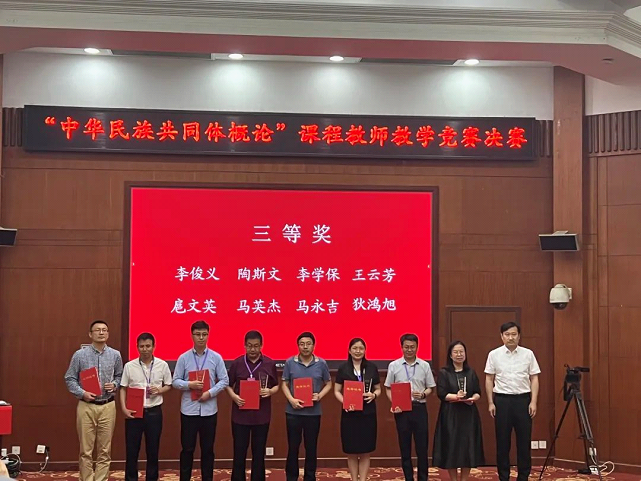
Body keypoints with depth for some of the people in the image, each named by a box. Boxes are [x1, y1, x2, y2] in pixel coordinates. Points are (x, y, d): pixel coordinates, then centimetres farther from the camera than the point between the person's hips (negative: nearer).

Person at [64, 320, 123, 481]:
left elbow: (120, 376, 15)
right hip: (86, 406, -2)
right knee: (86, 450, 2)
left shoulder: (115, 355, 4)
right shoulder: (79, 355, -2)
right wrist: (82, 393, -12)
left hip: (108, 406, 2)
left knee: (105, 450, 6)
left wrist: (114, 384, -6)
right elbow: (70, 378, 2)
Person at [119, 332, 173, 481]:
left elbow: (168, 385, 9)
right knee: (131, 449, 4)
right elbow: (123, 389, 4)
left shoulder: (162, 365, 0)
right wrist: (124, 408, -7)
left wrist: (160, 390, -12)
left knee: (153, 449, 8)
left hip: (154, 412, 0)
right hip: (134, 412, 0)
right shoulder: (129, 366, 0)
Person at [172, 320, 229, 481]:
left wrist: (210, 393, -12)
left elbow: (224, 380, 1)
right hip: (189, 409, -1)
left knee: (207, 449, 10)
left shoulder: (216, 357, 0)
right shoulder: (183, 358, -1)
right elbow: (175, 381, 1)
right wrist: (189, 385, -17)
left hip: (209, 409, 1)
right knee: (187, 448, 5)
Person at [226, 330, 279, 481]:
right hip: (240, 415, -1)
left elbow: (276, 386, 8)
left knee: (259, 454, 9)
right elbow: (228, 385, 7)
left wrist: (270, 391, -14)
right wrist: (233, 396, -13)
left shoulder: (270, 364, 0)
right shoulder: (237, 363, -1)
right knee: (239, 453, 5)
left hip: (261, 415, 1)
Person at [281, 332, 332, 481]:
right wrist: (291, 400, -13)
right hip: (293, 411, 0)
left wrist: (319, 396, -10)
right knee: (293, 447, 8)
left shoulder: (321, 364, -1)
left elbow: (328, 384, 8)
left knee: (311, 447, 9)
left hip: (313, 412, 1)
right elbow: (284, 384, 3)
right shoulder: (290, 362, -2)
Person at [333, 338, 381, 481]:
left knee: (365, 452, 5)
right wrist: (344, 402, -16)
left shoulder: (372, 367, 4)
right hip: (349, 414, -1)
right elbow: (337, 391, 2)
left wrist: (374, 395, -11)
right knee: (351, 452, 5)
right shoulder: (343, 368, 1)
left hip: (368, 413, 1)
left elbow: (378, 389, 11)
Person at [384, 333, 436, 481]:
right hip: (401, 409, 0)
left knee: (422, 446, 3)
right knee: (404, 446, 7)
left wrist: (423, 394, -13)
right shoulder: (394, 365, 2)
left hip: (419, 408, 0)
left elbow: (430, 388, 8)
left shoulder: (425, 365, 3)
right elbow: (388, 388, 5)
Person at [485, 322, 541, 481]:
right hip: (502, 399, 0)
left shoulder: (528, 354, 2)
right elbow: (489, 380, 4)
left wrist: (533, 402, -5)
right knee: (502, 441, 6)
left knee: (524, 440, 5)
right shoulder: (494, 354, 1)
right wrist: (491, 403, 0)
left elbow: (534, 379, 3)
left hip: (523, 399, 0)